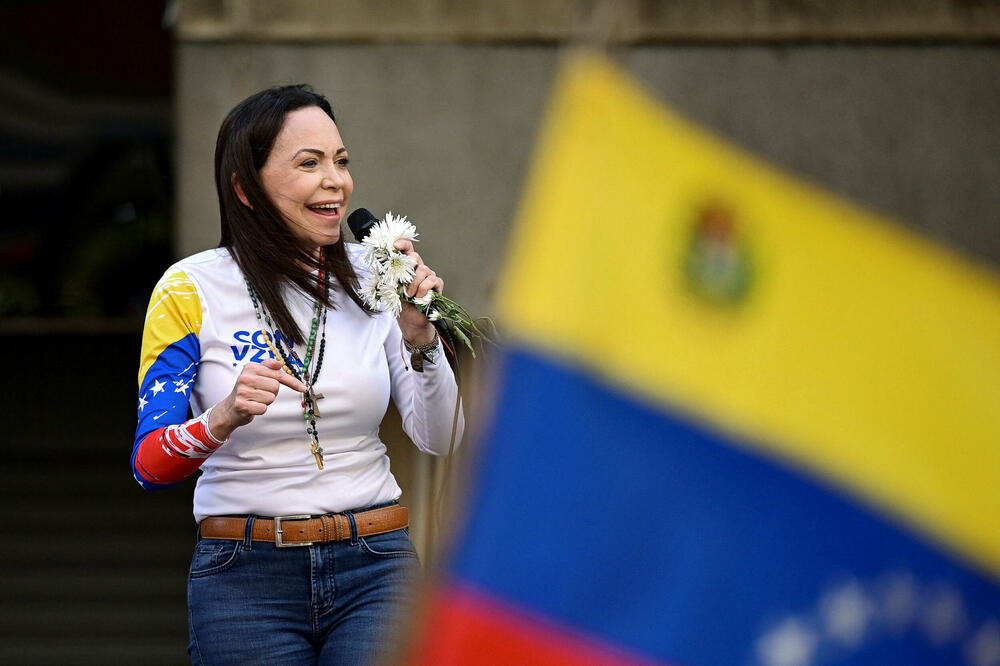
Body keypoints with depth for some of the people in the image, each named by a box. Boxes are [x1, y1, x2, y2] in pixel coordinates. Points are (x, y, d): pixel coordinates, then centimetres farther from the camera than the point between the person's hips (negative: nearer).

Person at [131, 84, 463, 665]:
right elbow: (150, 465, -8)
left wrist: (420, 338, -12)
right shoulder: (192, 289, -3)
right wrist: (221, 420, -27)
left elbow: (440, 440, 4)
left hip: (374, 569, 2)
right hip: (245, 576, -2)